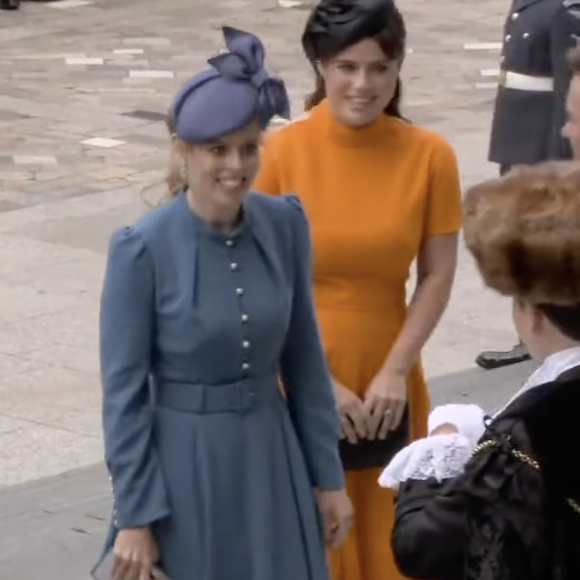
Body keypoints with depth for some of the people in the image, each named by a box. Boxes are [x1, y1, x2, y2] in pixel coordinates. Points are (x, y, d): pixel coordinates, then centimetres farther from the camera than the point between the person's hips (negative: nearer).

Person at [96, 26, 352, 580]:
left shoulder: (285, 226, -3)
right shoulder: (143, 249, -15)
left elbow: (305, 360, 7)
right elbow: (123, 391, -10)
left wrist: (327, 475, 8)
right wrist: (134, 515, -11)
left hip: (273, 461, 4)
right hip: (183, 469, -4)